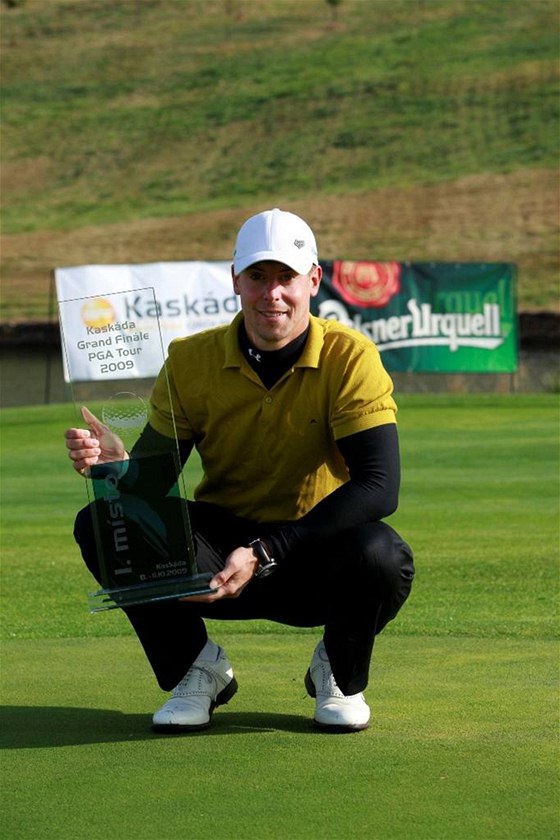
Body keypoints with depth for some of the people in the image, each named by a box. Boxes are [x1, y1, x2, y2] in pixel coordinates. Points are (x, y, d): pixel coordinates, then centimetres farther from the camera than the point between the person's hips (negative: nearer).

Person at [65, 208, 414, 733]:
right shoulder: (192, 360, -5)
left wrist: (265, 554, -29)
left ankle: (341, 674, 1)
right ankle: (195, 669, 3)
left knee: (381, 557, -37)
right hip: (220, 546, 2)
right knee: (100, 525, -23)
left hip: (317, 559, -2)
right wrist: (117, 464, -31)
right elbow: (152, 478, -5)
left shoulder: (349, 358, -14)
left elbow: (379, 487, -23)